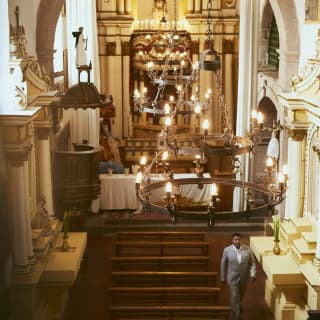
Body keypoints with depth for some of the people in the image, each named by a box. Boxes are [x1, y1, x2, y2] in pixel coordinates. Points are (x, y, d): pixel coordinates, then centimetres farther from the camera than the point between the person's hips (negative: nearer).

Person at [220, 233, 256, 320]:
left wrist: (253, 274, -15)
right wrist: (223, 277, 0)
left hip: (244, 277, 3)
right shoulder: (227, 250, -15)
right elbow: (223, 264, -5)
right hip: (232, 277, -3)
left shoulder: (247, 249, -12)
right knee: (234, 296, -4)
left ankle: (237, 305, 55)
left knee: (241, 294, 24)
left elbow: (252, 262, -3)